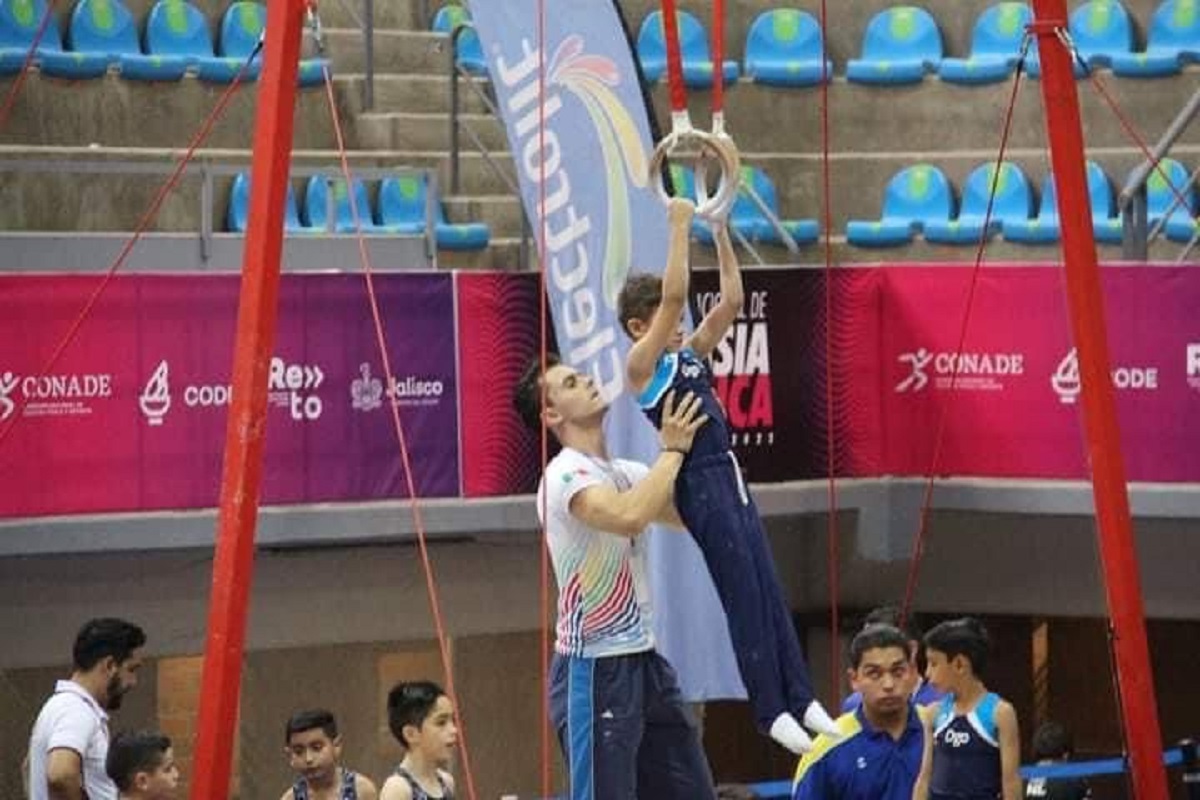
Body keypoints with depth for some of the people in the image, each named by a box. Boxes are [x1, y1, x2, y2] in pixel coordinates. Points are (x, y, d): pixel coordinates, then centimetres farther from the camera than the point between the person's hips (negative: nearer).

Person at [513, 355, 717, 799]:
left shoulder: (624, 472, 12)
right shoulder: (566, 475, -16)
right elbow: (629, 516, -34)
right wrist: (672, 449, -21)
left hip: (645, 662, 9)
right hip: (595, 672, -9)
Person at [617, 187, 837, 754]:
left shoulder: (689, 355, 16)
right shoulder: (641, 364, -6)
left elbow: (732, 301, 15)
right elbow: (674, 295, -17)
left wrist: (721, 233, 10)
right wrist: (679, 227, -13)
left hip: (730, 479, 8)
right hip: (701, 484, -8)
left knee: (768, 592, 7)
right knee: (743, 599, -6)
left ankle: (800, 698, 9)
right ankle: (771, 710, -3)